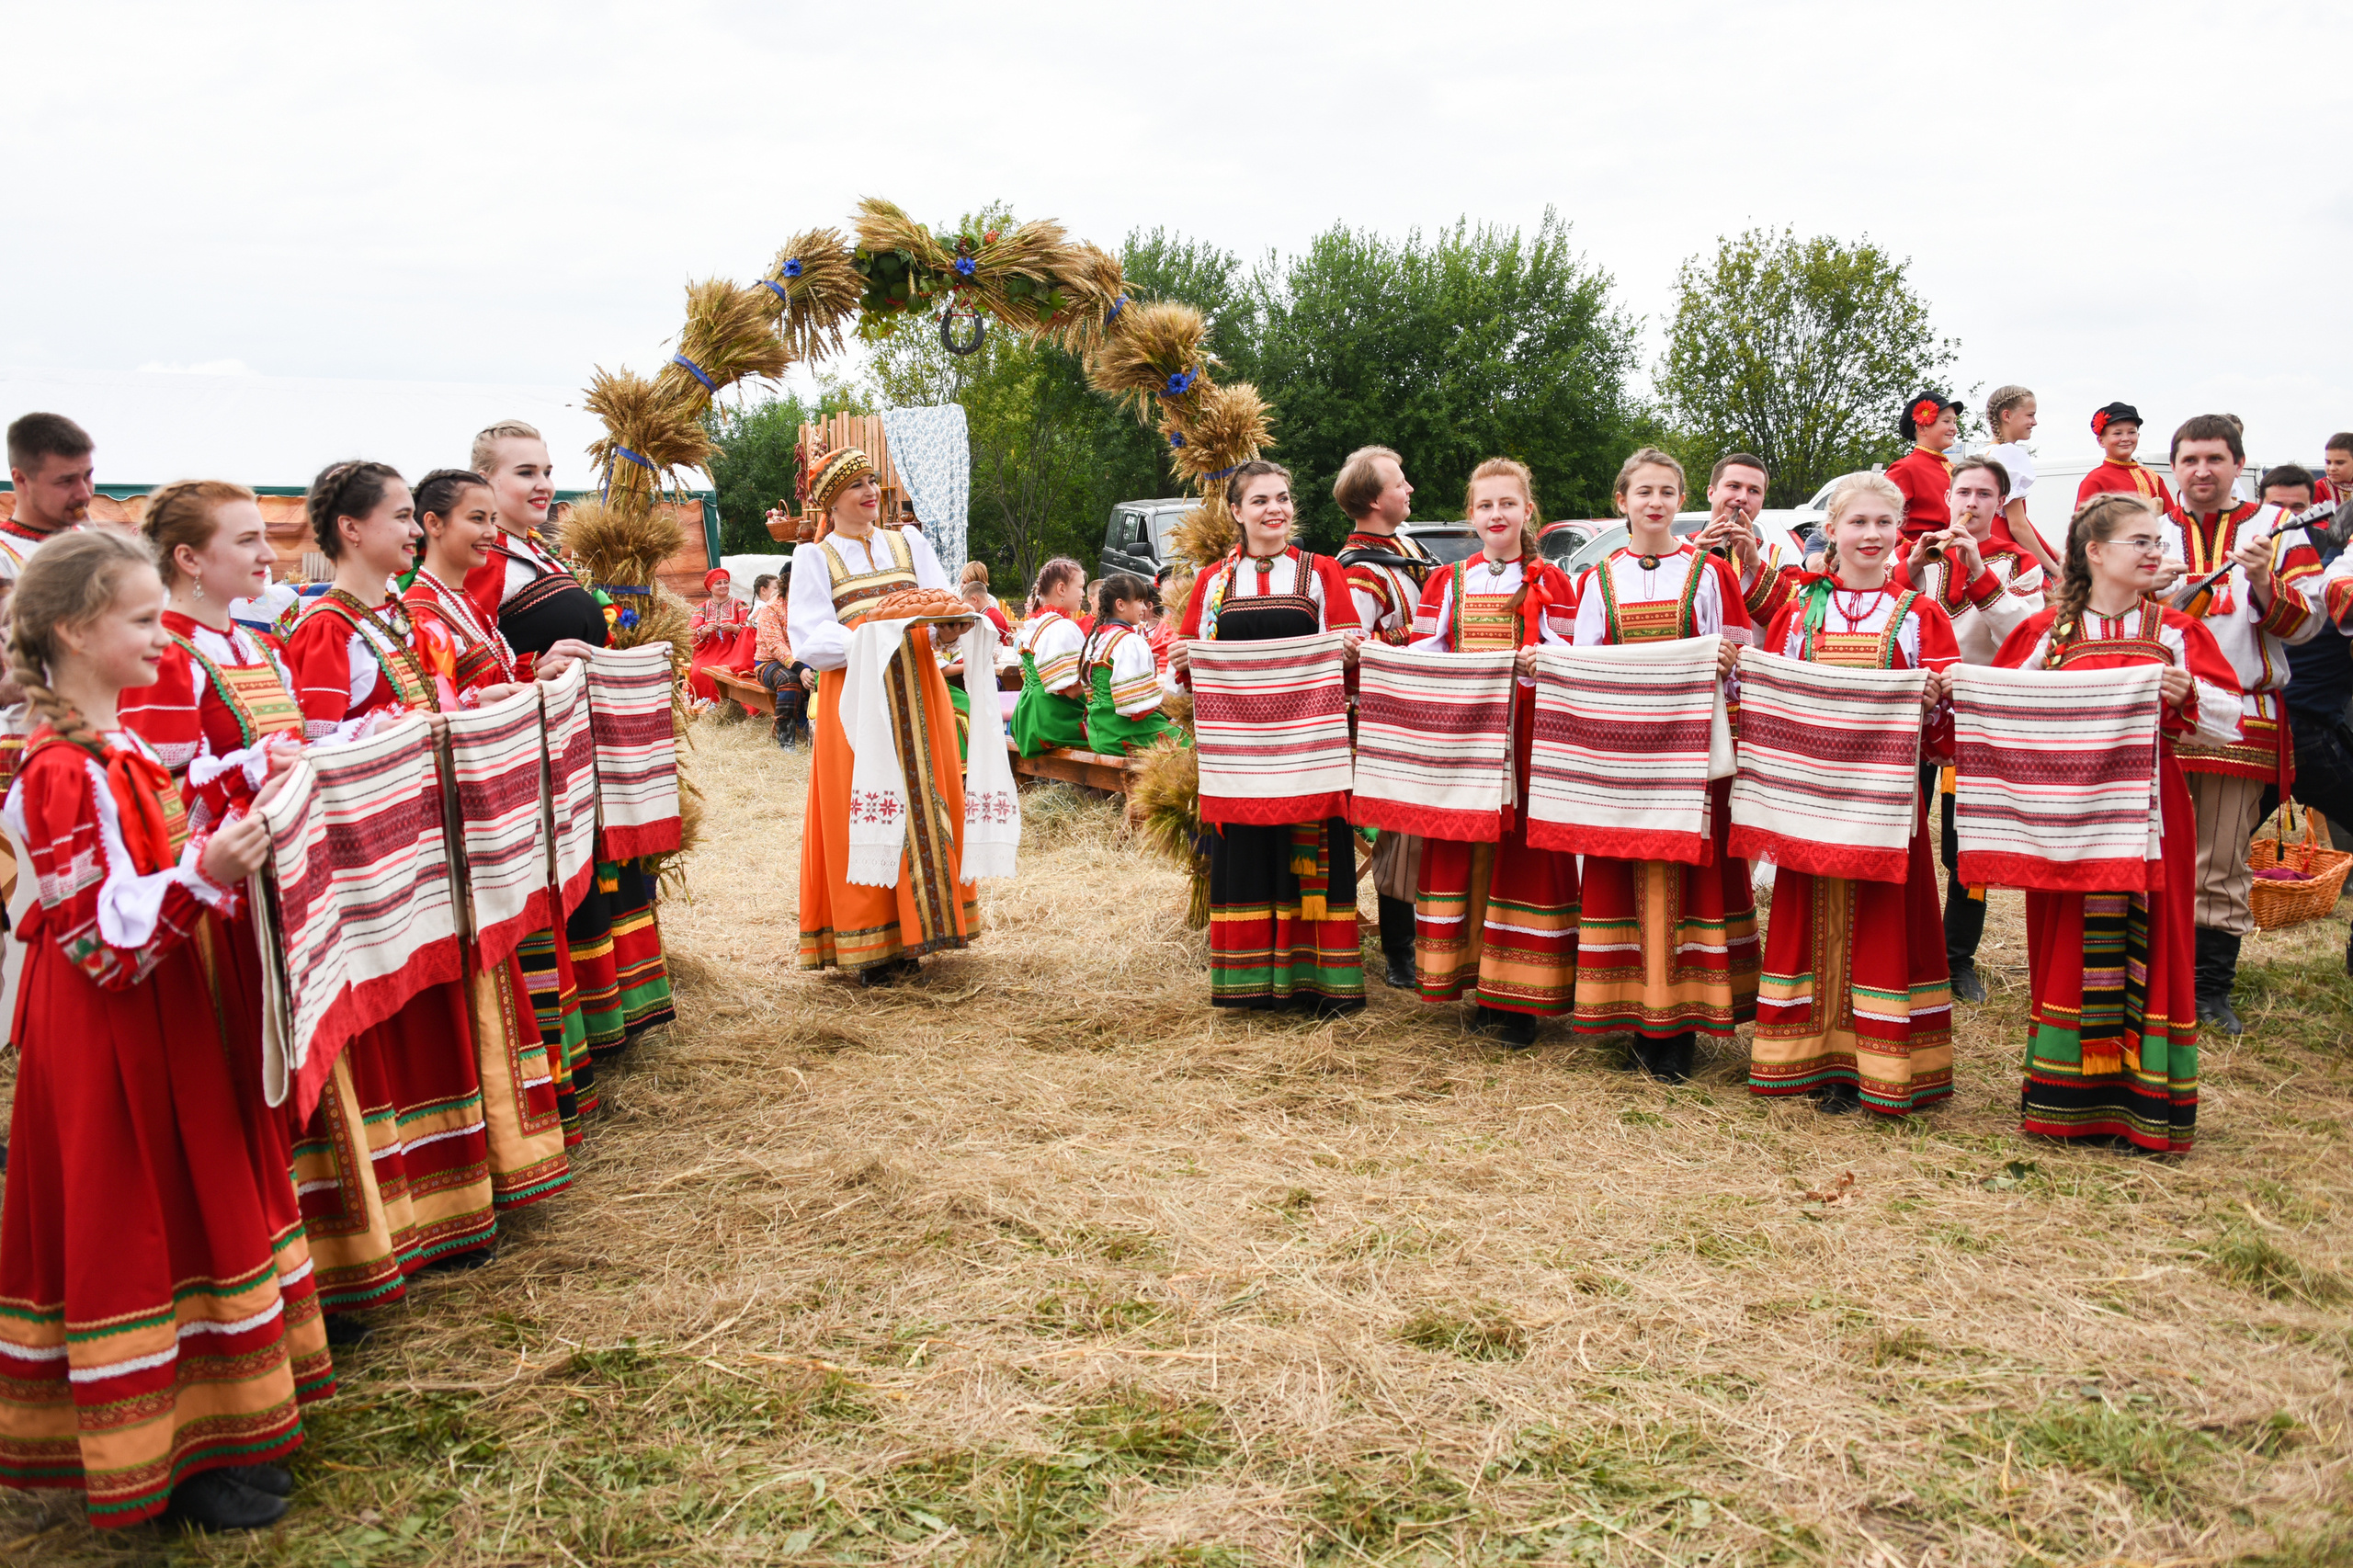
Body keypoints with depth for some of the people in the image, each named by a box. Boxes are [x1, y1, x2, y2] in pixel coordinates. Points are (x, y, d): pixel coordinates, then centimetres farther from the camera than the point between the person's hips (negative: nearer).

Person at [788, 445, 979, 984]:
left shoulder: (909, 544, 16)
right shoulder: (814, 557, 5)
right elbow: (811, 640, -7)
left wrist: (948, 625, -19)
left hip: (916, 694, 4)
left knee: (924, 803, 3)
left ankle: (911, 931, 13)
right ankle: (869, 944, 1)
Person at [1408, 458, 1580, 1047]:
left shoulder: (1549, 581, 6)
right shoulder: (1447, 582, 13)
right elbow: (1421, 656, 9)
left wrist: (1544, 662, -20)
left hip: (1528, 735, -3)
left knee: (1523, 853, -3)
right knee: (1462, 854, 2)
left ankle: (1519, 995, 3)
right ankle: (1477, 981, 12)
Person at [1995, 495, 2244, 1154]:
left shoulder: (2178, 630, 7)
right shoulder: (2048, 630, 6)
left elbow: (2229, 718, 3)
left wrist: (2188, 693, -15)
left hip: (2149, 808, 0)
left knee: (2148, 945, 1)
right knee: (2070, 943, 4)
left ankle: (2147, 1101, 11)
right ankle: (2067, 1097, 15)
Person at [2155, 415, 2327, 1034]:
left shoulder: (2276, 529, 8)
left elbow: (2304, 622, 2)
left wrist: (2264, 583, -17)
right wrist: (2146, 589, -13)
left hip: (2242, 720, 0)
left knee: (2224, 866, 4)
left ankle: (2213, 989, 14)